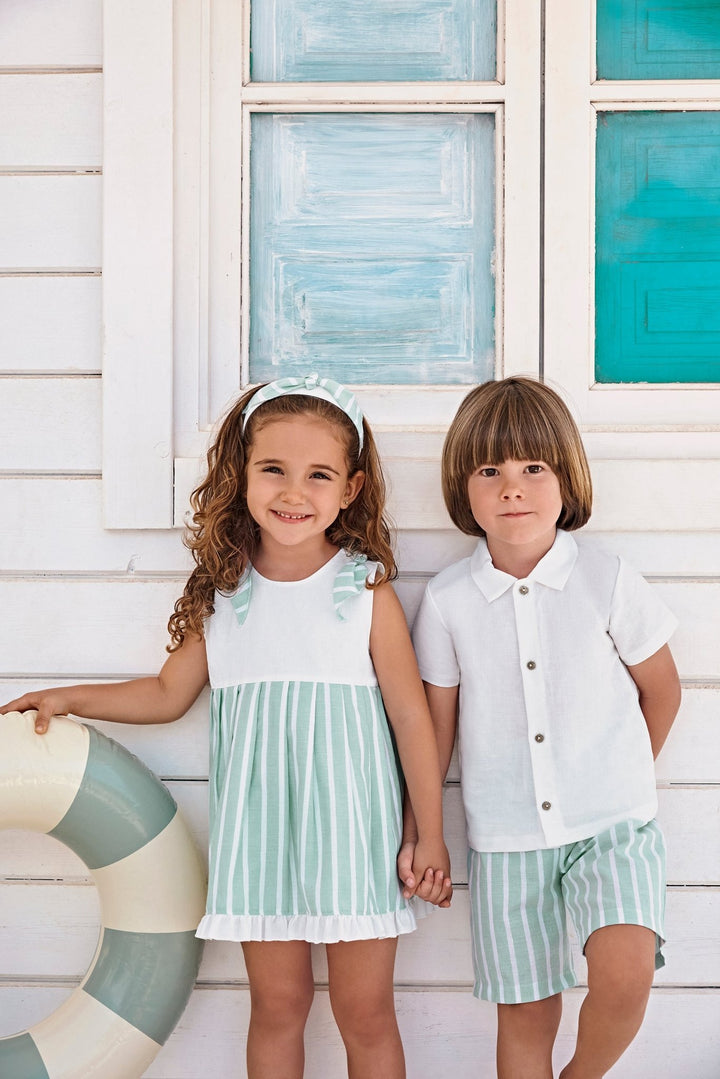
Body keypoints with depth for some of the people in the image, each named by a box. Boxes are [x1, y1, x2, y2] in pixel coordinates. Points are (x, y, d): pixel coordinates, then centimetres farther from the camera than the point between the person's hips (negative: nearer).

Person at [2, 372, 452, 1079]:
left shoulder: (368, 595, -7)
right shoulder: (223, 596, 2)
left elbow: (411, 716, -2)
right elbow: (168, 693, 16)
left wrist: (430, 836, 0)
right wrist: (68, 699, 11)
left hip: (350, 827, -2)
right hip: (257, 828, 3)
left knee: (365, 1012, 6)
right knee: (276, 1003, 11)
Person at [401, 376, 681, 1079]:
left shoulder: (606, 580, -5)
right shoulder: (447, 601, -2)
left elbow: (661, 689, 9)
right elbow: (436, 726, 7)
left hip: (612, 823, -1)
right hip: (504, 836, 1)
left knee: (624, 977, -20)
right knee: (525, 1014, 8)